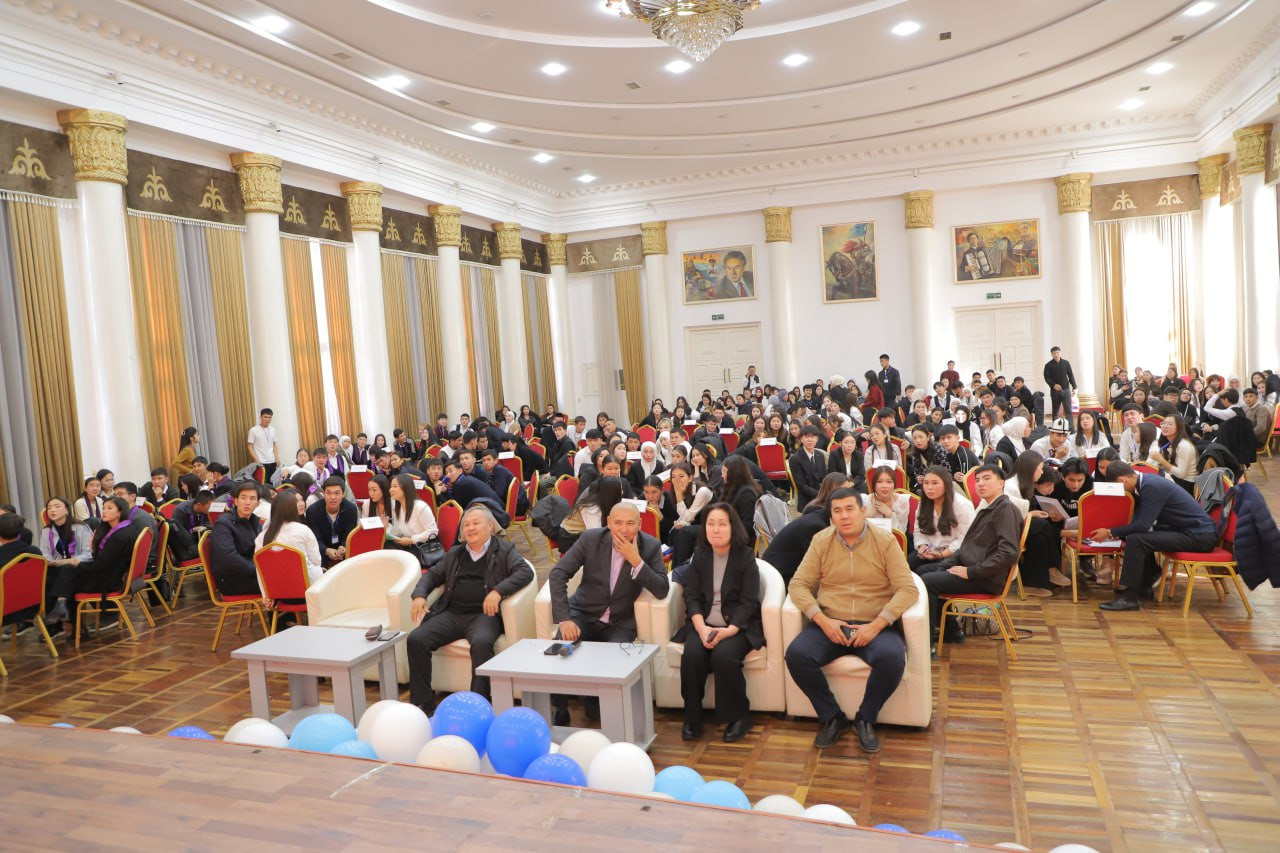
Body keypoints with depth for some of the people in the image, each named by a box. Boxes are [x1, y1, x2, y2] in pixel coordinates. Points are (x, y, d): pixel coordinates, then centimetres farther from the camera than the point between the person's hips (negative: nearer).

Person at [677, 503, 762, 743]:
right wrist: (701, 628, -16)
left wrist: (729, 630, -23)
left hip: (738, 625, -3)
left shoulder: (745, 557, -2)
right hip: (704, 623, 3)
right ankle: (692, 718, -7)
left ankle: (739, 716, -7)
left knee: (723, 656, -31)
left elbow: (748, 602, -7)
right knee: (692, 655, -27)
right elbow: (691, 596, 2)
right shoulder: (699, 555, 8)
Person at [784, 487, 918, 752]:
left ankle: (866, 719, -4)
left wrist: (877, 625, -19)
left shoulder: (885, 541, 0)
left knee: (892, 658, -33)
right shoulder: (821, 541, 5)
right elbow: (798, 584, 1)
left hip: (875, 626, -1)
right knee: (796, 654, -26)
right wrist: (823, 620, -15)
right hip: (830, 624, 2)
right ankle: (832, 717, -2)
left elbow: (907, 589, -7)